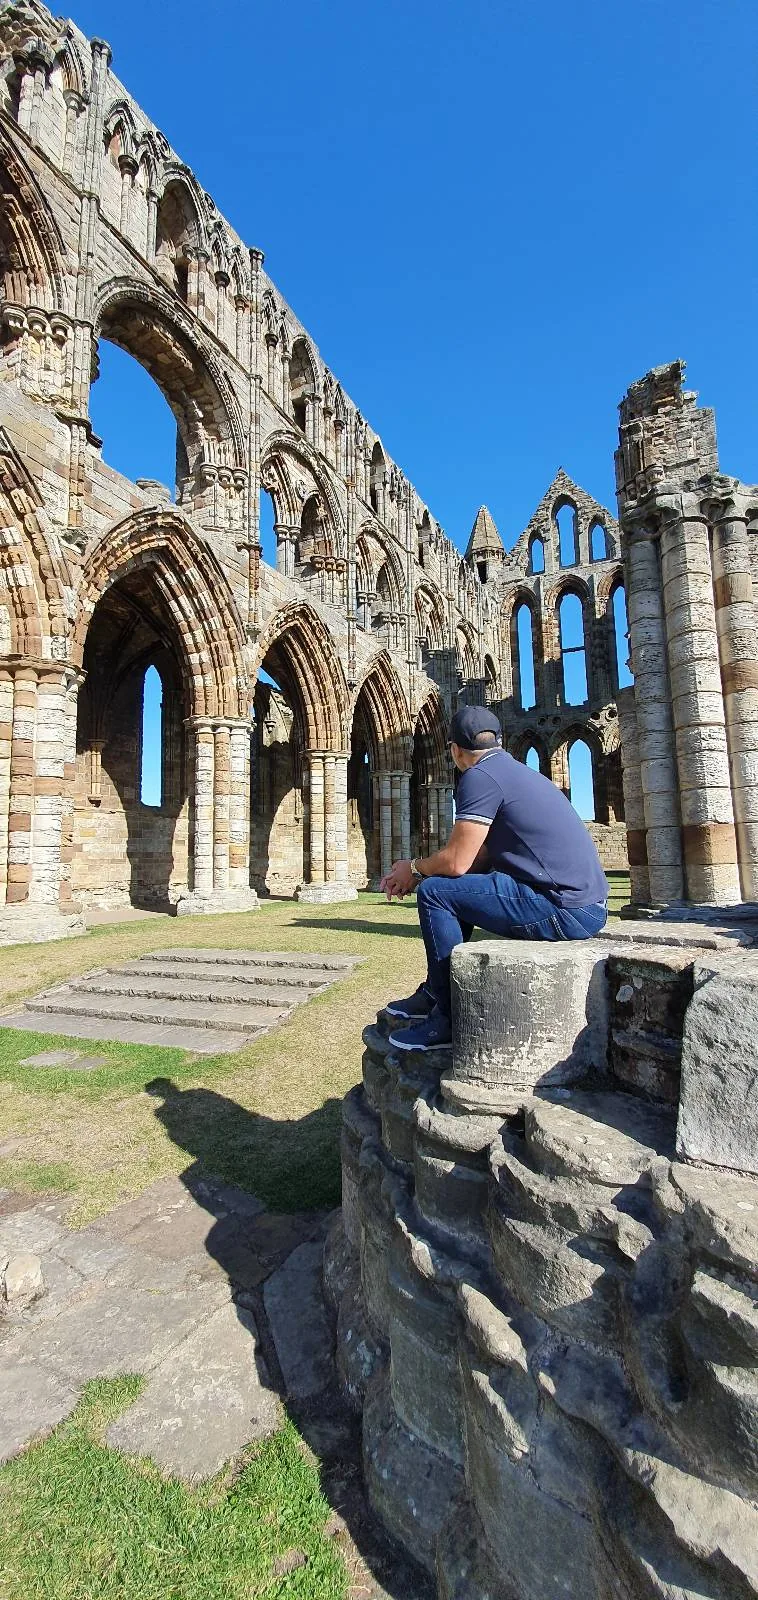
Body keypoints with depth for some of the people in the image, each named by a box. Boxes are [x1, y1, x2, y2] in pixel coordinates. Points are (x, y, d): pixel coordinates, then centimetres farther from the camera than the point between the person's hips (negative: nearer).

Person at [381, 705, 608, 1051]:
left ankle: (448, 1020, 0)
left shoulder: (480, 776, -11)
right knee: (455, 885, 20)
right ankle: (434, 994, 24)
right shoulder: (514, 770, 18)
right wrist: (421, 870, 16)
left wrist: (413, 869, 6)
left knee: (434, 892, -8)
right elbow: (477, 856, 20)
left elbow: (455, 861, -14)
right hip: (584, 905, 10)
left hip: (567, 911, -10)